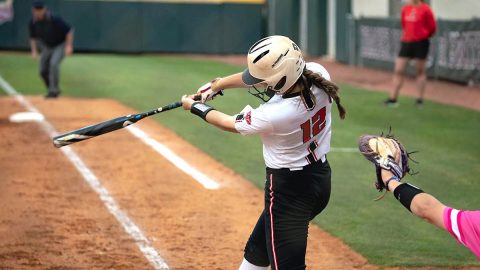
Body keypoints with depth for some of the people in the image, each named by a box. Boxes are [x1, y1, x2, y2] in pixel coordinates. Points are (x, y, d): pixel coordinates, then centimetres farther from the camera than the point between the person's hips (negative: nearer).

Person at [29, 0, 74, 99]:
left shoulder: (54, 20, -29)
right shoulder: (33, 23, -14)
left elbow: (69, 30, -21)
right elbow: (33, 37, 4)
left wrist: (69, 46, -26)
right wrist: (34, 51, -7)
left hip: (60, 45, -6)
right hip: (47, 47, 6)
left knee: (53, 63, -28)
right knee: (43, 70, 3)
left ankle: (53, 90, -22)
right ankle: (53, 90, 25)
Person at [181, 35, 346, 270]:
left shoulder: (274, 115, -31)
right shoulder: (318, 74, -14)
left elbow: (230, 124, -8)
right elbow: (260, 75, 5)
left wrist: (195, 107, 10)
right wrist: (217, 84, 14)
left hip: (289, 191, -9)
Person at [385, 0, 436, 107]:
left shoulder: (425, 9, -11)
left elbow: (432, 27, -5)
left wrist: (423, 36, 7)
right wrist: (408, 34, 11)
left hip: (421, 43, -5)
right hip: (406, 42, 5)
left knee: (420, 71, 5)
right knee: (398, 70, 2)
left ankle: (420, 99, 14)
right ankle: (393, 98, 7)